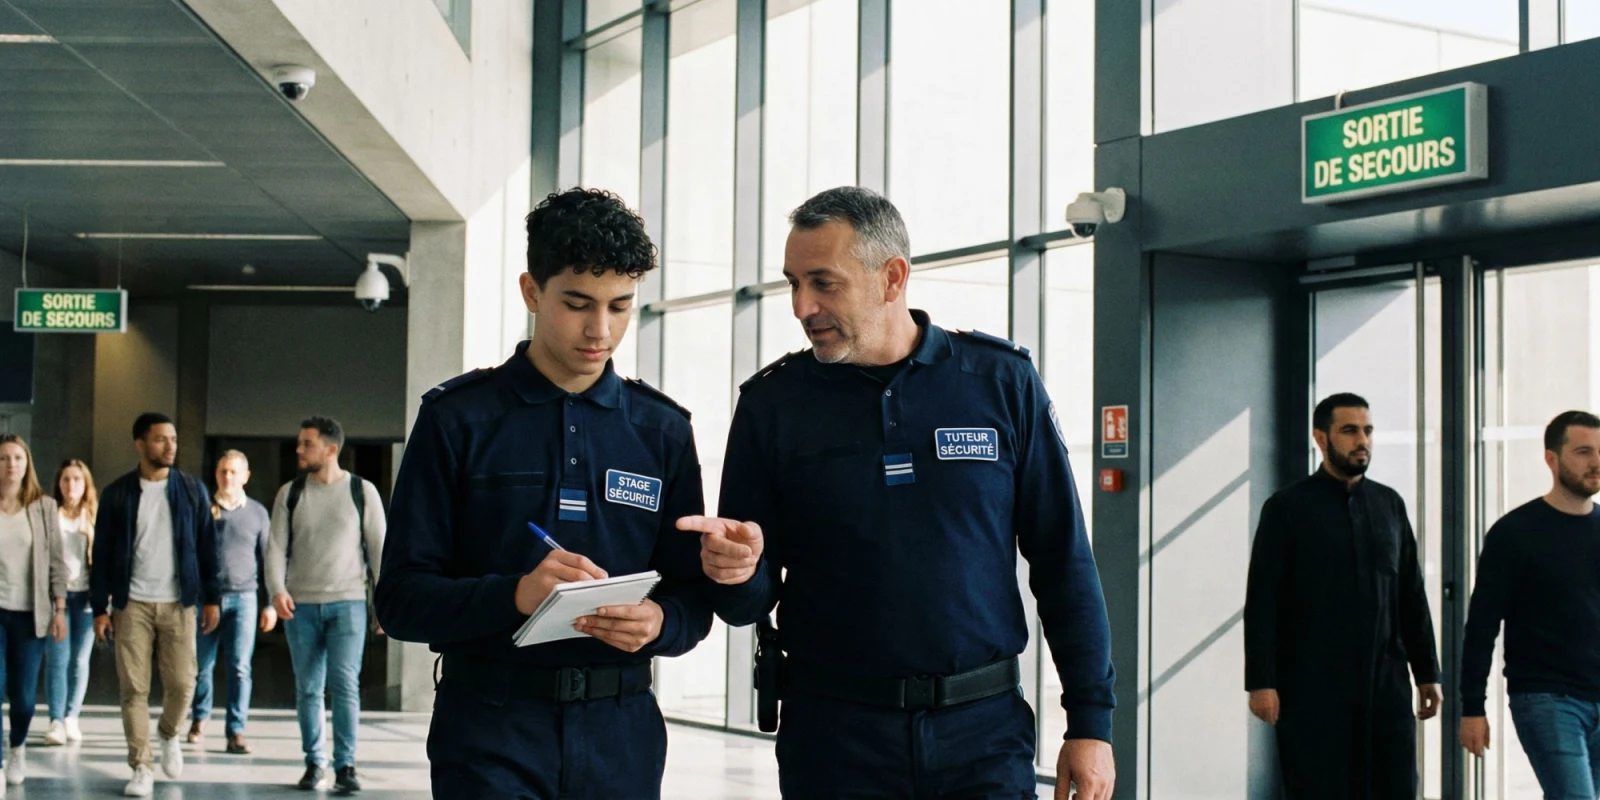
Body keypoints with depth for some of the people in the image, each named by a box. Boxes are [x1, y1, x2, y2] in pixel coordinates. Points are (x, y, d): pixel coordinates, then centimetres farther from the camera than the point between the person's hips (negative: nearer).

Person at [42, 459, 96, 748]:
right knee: (57, 659, -7)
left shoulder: (95, 517, 10)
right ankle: (56, 721, -6)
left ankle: (71, 718, 11)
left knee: (80, 660, 3)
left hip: (85, 594, 2)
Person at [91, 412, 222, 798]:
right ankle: (141, 768, 8)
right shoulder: (116, 494, 2)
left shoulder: (193, 489, 4)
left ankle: (170, 735, 28)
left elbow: (207, 546, 6)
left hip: (178, 603, 0)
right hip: (132, 604, 0)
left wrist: (211, 598, 1)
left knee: (182, 684, -3)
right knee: (134, 689, -1)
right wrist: (100, 607, -1)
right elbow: (102, 555, 3)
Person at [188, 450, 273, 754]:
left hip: (243, 597, 0)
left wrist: (269, 604, 7)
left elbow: (267, 560, 11)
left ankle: (236, 732, -1)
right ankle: (199, 718, 28)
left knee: (240, 667, -5)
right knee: (202, 664, 6)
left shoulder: (257, 513, 8)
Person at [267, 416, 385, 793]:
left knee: (345, 684, -9)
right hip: (301, 606, 2)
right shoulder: (290, 493, 5)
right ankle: (314, 763, 16)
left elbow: (379, 547, 1)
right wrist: (277, 590, -14)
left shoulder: (362, 491, 0)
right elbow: (276, 547, 2)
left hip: (348, 603, -2)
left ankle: (345, 766, -2)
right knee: (308, 688, 6)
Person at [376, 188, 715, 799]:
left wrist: (658, 622, -15)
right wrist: (514, 594, -22)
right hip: (491, 726, -3)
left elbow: (693, 600, 8)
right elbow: (401, 598, -4)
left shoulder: (663, 430, 8)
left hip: (620, 731, 3)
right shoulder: (458, 418, 0)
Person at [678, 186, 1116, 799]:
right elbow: (749, 601, 5)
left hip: (982, 730, 0)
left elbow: (1063, 562, 2)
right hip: (832, 732, 1)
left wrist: (1090, 721, -1)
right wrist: (738, 572, -18)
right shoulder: (772, 403, 1)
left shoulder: (1002, 382, -1)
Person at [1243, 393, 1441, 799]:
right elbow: (1261, 602, -5)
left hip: (1386, 685, 4)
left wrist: (1427, 672, 10)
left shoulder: (1389, 504, 12)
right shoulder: (1287, 507, -1)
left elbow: (1412, 596, 15)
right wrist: (1261, 682, -12)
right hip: (1313, 689, -4)